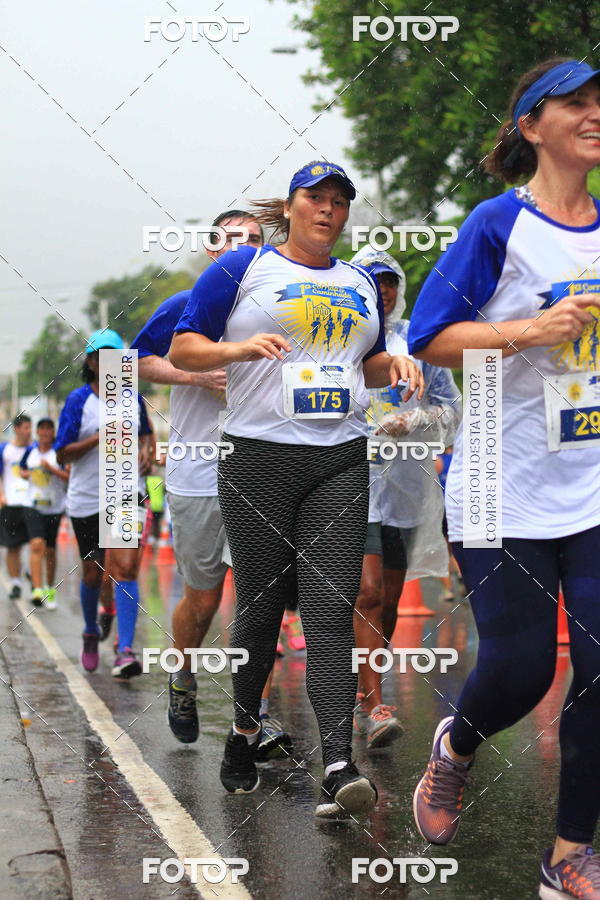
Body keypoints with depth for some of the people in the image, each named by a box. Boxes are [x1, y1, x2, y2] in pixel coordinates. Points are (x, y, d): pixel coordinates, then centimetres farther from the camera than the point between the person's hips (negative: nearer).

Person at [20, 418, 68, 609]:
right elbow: (22, 471, 20)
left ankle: (50, 590, 27)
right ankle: (37, 590, -23)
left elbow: (70, 477, -10)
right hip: (33, 505, 1)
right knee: (37, 545, -17)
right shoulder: (31, 450, 4)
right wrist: (29, 474, -2)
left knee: (50, 550, 9)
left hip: (55, 507, -1)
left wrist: (51, 469, -20)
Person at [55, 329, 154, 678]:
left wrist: (146, 450, 4)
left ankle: (125, 652, -20)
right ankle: (91, 633, 37)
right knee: (93, 573, 9)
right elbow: (62, 455, -7)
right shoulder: (79, 400, -4)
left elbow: (147, 431, 25)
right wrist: (99, 438, -20)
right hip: (87, 500, -1)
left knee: (126, 567, -15)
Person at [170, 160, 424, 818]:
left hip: (341, 461, 3)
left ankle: (338, 768, -15)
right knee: (260, 604, 2)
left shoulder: (360, 283, 19)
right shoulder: (242, 269, 4)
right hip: (258, 457, -3)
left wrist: (393, 364, 7)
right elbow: (181, 350, 2)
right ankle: (245, 728, 27)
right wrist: (239, 349, -17)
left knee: (332, 609, -8)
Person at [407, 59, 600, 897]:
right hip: (506, 490, -4)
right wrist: (528, 331, -21)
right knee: (519, 668, -2)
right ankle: (456, 747, 34)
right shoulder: (500, 222, -5)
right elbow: (430, 338, -10)